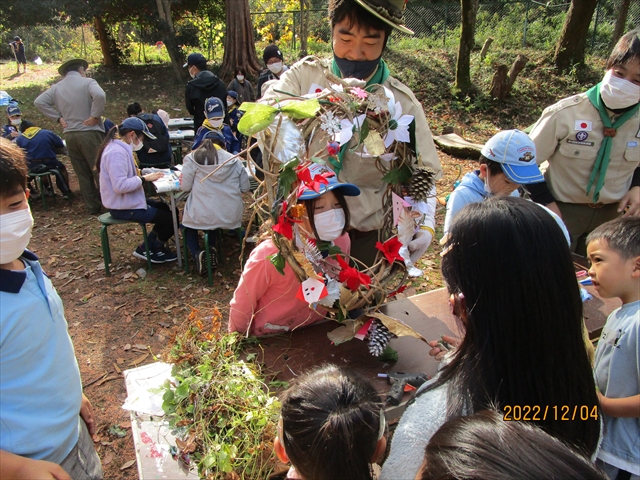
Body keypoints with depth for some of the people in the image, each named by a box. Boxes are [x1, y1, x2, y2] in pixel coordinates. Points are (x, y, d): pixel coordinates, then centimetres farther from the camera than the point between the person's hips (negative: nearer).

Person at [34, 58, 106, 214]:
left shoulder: (56, 88, 11)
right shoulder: (87, 82, -5)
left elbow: (39, 102, 8)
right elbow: (100, 95, -24)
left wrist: (58, 118, 6)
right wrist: (95, 116, -15)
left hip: (70, 135, 5)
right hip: (90, 133, -5)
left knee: (83, 174, 10)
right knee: (99, 171, 0)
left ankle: (93, 207, 15)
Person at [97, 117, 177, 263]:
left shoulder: (121, 148, 8)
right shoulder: (117, 152, -24)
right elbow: (120, 185, -31)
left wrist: (145, 174, -1)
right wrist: (145, 178, -22)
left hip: (127, 200, 11)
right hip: (123, 207, -11)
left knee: (168, 209, 15)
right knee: (170, 218, -6)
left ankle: (148, 246, 20)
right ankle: (148, 250, 13)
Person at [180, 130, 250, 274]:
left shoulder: (192, 158, -3)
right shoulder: (235, 160, 3)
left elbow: (184, 187, -2)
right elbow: (245, 188, 6)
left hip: (203, 217, -2)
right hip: (232, 217, 3)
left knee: (187, 222, 31)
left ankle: (197, 253, 5)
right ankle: (211, 251, 17)